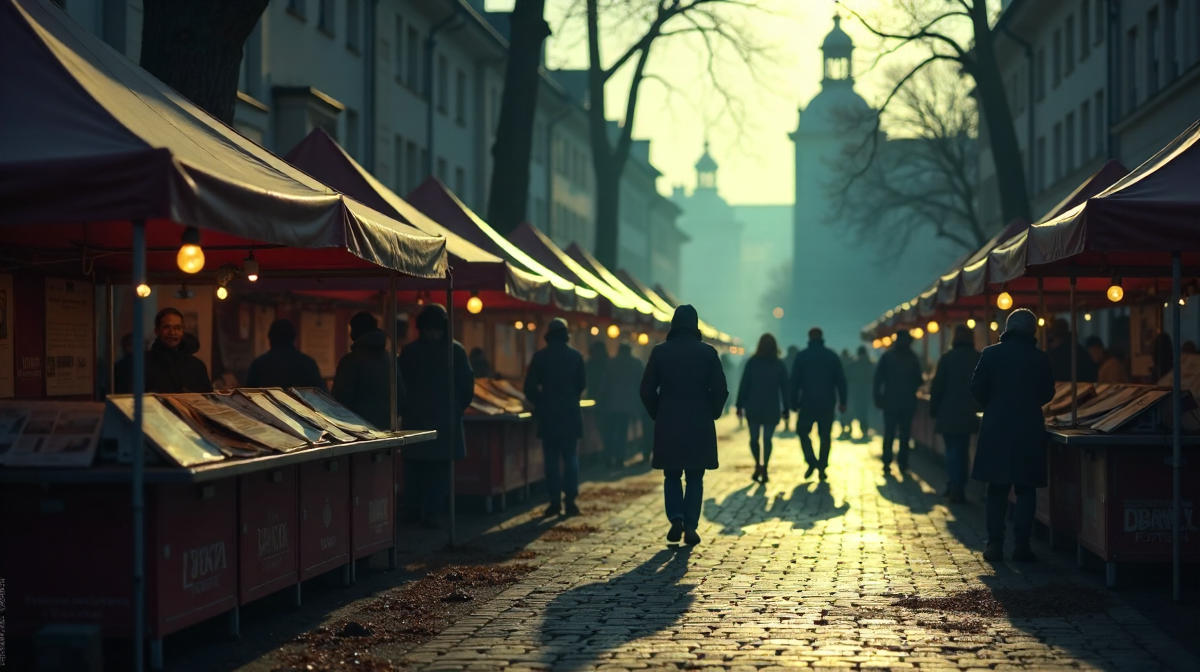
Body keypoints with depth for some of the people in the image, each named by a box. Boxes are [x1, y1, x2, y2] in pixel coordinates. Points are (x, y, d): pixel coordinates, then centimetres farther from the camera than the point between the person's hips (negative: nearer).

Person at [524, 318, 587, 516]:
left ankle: (555, 501, -1)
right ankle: (570, 500, -2)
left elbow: (530, 386, -6)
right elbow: (582, 384, 7)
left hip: (548, 413, -1)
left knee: (552, 458, 3)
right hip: (570, 412, 1)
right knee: (570, 457, 4)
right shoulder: (575, 356, 1)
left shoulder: (540, 356, -4)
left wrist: (539, 402, 11)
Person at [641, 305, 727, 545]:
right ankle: (690, 526, 2)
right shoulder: (707, 352, -4)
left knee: (672, 475, 13)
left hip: (668, 425, 0)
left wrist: (658, 414, 12)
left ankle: (676, 519, -7)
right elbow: (720, 390, -6)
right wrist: (711, 414, 10)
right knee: (695, 478, 9)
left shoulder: (660, 352, -2)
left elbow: (647, 390, -1)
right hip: (700, 425, 0)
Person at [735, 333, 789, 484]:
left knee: (754, 438, 12)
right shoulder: (779, 365, 1)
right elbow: (784, 389, 2)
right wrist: (785, 411, 7)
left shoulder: (752, 362, -4)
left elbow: (744, 385, -5)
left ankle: (758, 465, -1)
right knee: (767, 439, 5)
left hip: (753, 407, -1)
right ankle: (764, 469, -4)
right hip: (772, 408, 1)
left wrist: (740, 406, -1)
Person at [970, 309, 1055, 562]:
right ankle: (1021, 545, -1)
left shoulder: (991, 353, -3)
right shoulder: (1041, 359, -2)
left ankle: (995, 544, 5)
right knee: (1025, 490, 6)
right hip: (1029, 429, -1)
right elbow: (1047, 394, 2)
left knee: (997, 489, 8)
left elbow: (977, 388, -4)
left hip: (996, 428, 1)